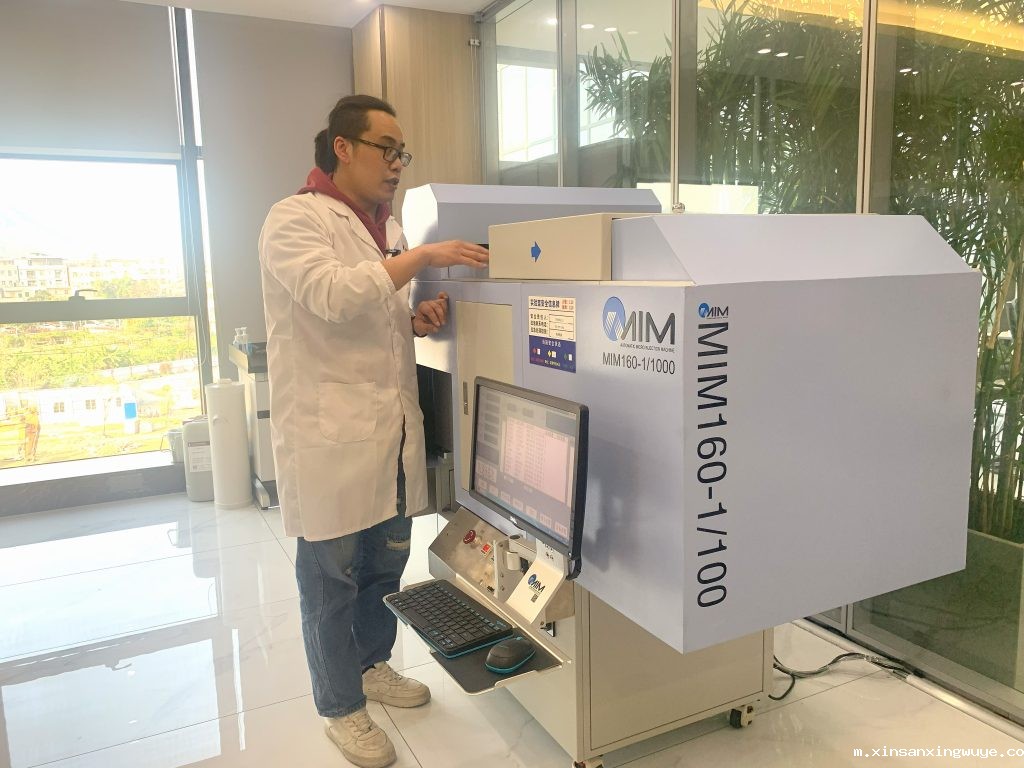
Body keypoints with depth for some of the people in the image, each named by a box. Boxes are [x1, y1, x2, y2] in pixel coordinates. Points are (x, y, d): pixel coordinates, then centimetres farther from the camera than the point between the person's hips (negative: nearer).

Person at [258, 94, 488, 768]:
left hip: (393, 427, 8)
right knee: (332, 575, 6)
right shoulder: (296, 219, -8)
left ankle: (373, 664, 40)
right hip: (330, 432, -7)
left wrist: (419, 320, 3)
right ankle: (341, 705, 25)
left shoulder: (388, 226, 16)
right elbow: (331, 295, -25)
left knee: (388, 561, 17)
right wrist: (422, 257, -23)